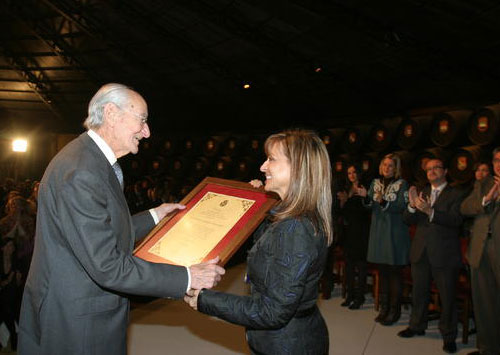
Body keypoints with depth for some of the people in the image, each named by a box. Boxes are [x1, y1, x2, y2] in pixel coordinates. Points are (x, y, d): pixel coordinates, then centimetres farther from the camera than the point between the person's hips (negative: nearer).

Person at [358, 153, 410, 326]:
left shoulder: (402, 185, -4)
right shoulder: (375, 183, 10)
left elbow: (402, 206, -15)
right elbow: (370, 206, 6)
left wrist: (384, 202, -28)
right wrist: (366, 197, -14)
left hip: (395, 233, -5)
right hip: (378, 232, 5)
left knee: (395, 272, 1)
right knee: (382, 271, 11)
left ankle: (394, 310, 11)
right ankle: (383, 308, 21)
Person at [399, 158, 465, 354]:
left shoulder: (456, 194, -3)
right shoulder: (422, 193, 12)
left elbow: (456, 219, -19)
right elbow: (408, 220, 3)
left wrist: (430, 211, -33)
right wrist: (412, 206, -18)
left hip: (444, 255, -5)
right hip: (420, 252, 5)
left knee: (447, 297, 4)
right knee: (419, 293, 16)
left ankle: (448, 336, 18)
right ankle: (417, 326, 33)